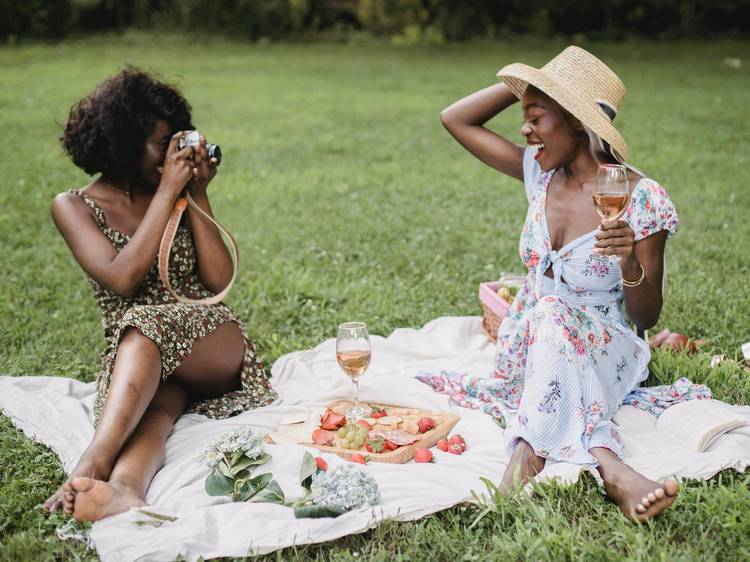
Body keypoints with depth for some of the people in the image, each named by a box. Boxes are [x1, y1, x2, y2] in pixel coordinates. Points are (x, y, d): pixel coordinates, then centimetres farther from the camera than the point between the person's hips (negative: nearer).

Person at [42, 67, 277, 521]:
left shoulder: (180, 194, 11)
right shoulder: (74, 207, 3)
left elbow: (220, 281, 0)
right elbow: (122, 280, -15)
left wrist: (197, 196, -5)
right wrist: (167, 191, -14)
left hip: (216, 348, 1)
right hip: (134, 357, 0)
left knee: (144, 326, -35)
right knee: (154, 406, -37)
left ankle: (91, 466, -56)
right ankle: (123, 492, -67)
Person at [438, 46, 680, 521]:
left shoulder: (641, 199, -13)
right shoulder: (542, 174, 3)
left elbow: (647, 317, -9)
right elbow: (455, 119, 8)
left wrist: (630, 261, -29)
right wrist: (524, 83, 0)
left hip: (604, 349, -4)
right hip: (531, 343, 5)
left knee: (551, 315, -36)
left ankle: (532, 449, -41)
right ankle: (610, 468, -45)